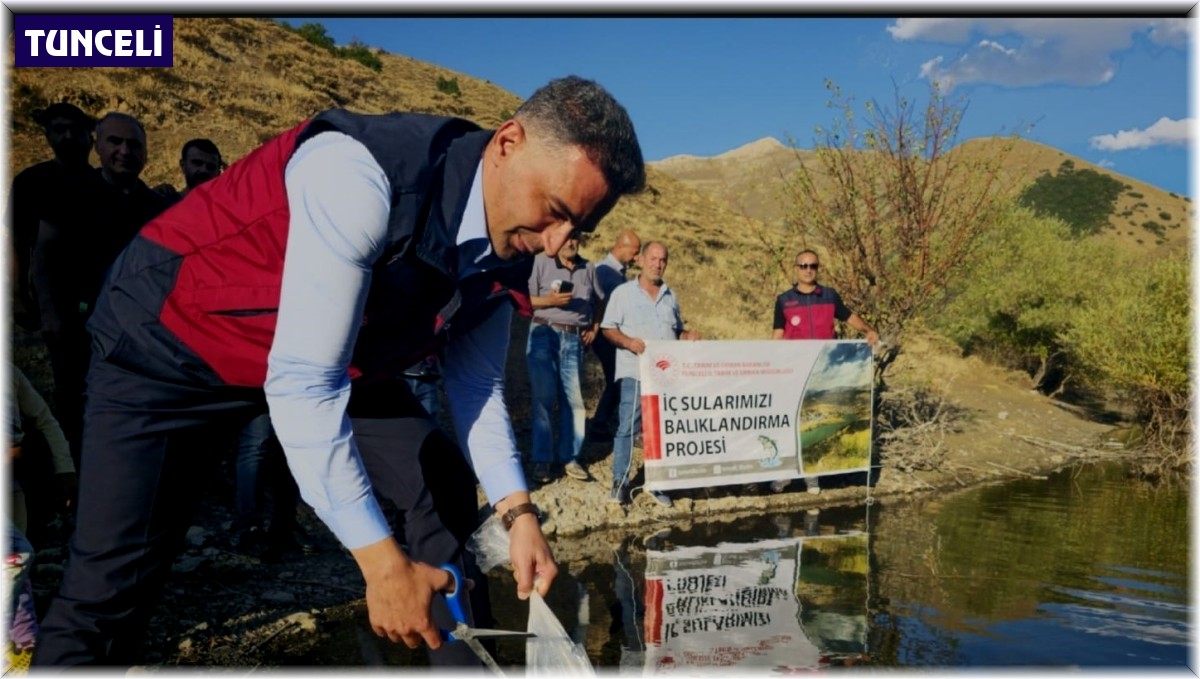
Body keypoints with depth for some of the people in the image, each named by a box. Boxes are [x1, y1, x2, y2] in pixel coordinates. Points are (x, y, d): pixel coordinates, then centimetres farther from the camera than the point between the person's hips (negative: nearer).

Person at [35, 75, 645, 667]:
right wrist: (382, 562, -33)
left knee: (445, 487, 0)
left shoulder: (504, 252, -12)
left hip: (332, 355, 6)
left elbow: (476, 385, -1)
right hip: (172, 332, -6)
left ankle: (464, 659, 16)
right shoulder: (361, 175, -36)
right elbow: (301, 385, -36)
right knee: (116, 576, -12)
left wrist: (518, 512, -13)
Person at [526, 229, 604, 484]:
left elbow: (598, 302, 21)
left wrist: (594, 328, 9)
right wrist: (550, 300, -17)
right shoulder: (540, 263, 1)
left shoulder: (588, 269, 12)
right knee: (543, 397, 0)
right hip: (544, 334, -3)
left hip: (574, 339, 3)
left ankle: (569, 458, 12)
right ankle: (541, 460, 6)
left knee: (574, 399, 3)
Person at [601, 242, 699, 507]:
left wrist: (688, 336, 1)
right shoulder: (624, 292, 3)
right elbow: (608, 329, 0)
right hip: (634, 372, -4)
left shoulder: (670, 296, 17)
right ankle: (620, 481, 7)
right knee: (627, 426, -4)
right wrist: (628, 342, -17)